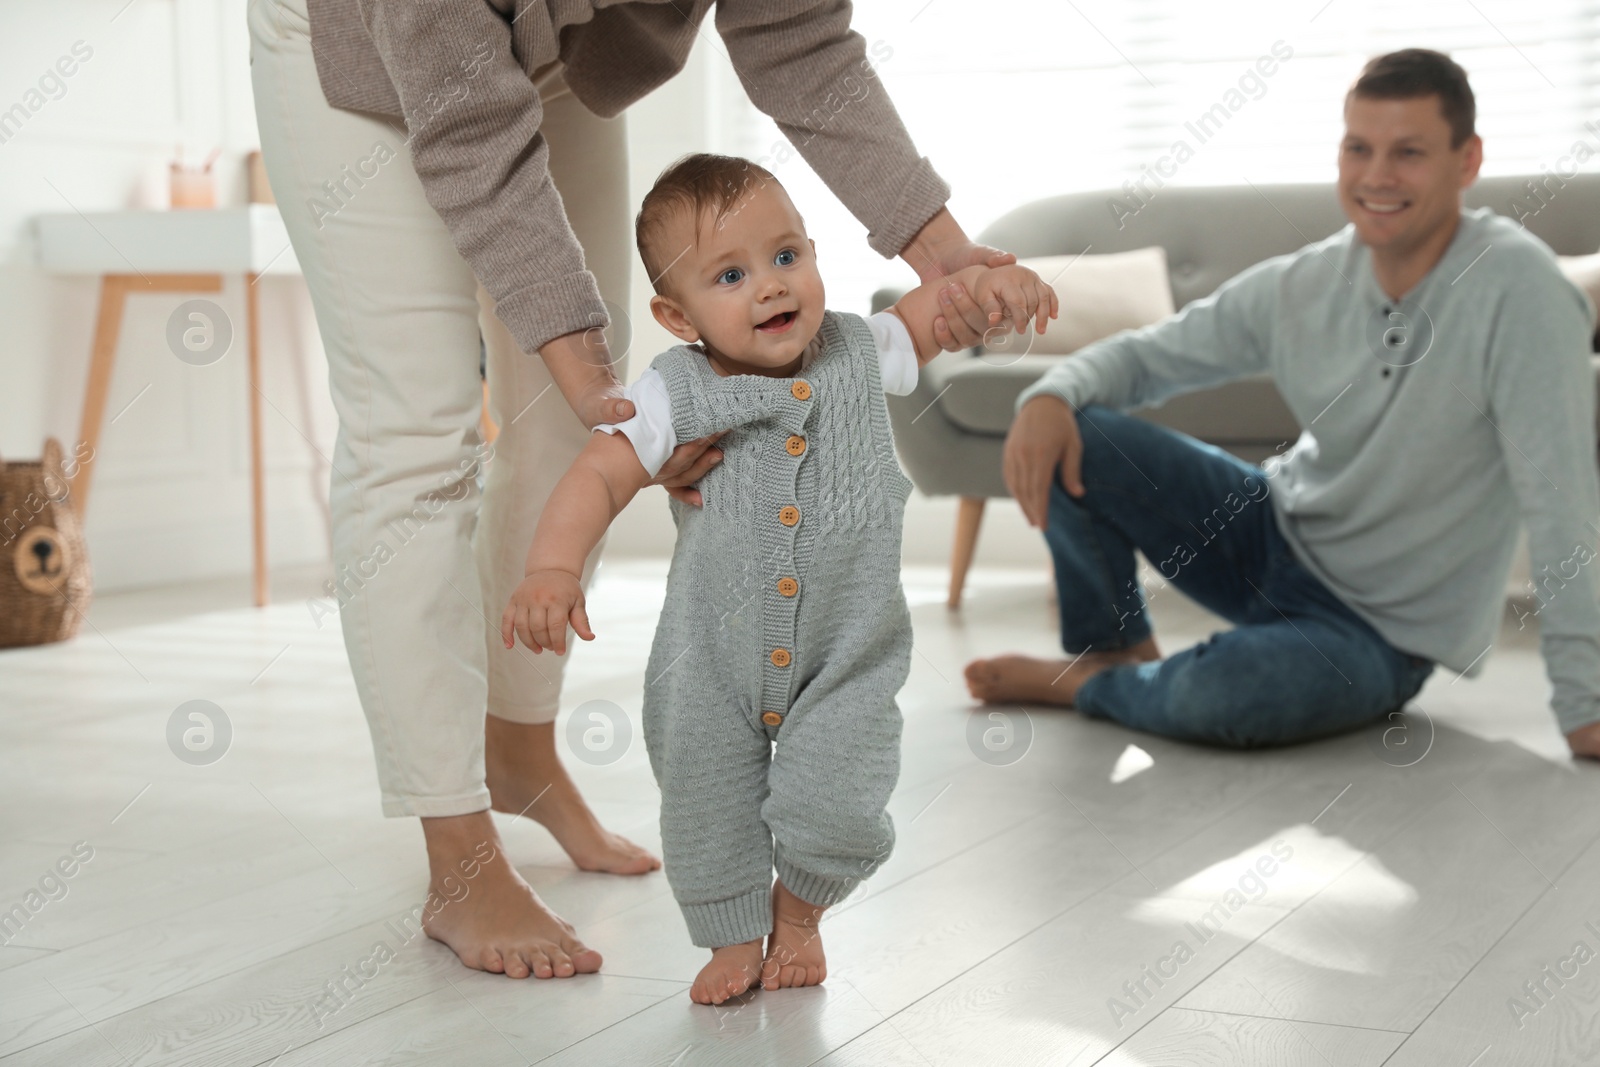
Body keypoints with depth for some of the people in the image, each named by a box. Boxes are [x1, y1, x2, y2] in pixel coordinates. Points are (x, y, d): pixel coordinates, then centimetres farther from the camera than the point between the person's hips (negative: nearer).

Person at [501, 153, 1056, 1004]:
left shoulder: (859, 353, -5)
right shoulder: (676, 395, -14)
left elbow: (932, 309, 10)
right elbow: (599, 475, -20)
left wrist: (990, 279, -11)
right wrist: (552, 567, -36)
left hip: (846, 654, 0)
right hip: (712, 660, 0)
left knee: (835, 807, -9)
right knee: (708, 808, 8)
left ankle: (799, 911, 24)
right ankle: (735, 936, 36)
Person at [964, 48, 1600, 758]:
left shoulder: (1513, 286, -26)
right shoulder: (1301, 286, -8)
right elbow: (1147, 355, 3)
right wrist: (1051, 395, -20)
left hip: (1380, 630, -5)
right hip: (1277, 535, 5)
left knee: (1219, 697, -35)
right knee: (1070, 437, -12)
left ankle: (1085, 686, 1)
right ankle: (1118, 650, 12)